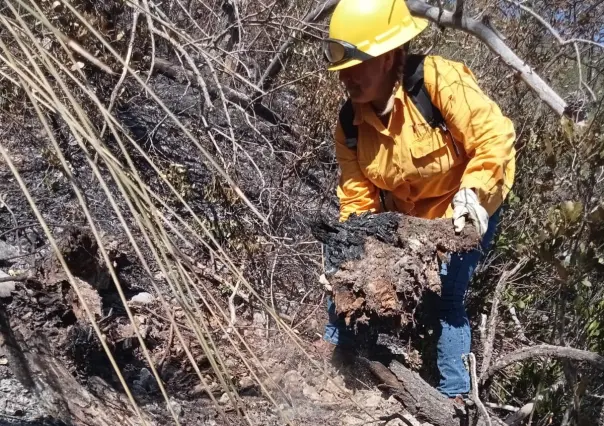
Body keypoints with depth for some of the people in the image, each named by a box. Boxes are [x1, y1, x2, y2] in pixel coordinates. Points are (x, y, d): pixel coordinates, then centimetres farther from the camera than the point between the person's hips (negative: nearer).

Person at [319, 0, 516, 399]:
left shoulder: (440, 80, -31)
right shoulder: (351, 123, -14)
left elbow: (495, 137, -30)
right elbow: (356, 195, -10)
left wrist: (472, 193, -40)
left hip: (467, 211, -5)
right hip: (403, 214, 6)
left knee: (447, 297, -14)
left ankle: (453, 394, 2)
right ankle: (335, 343, 27)